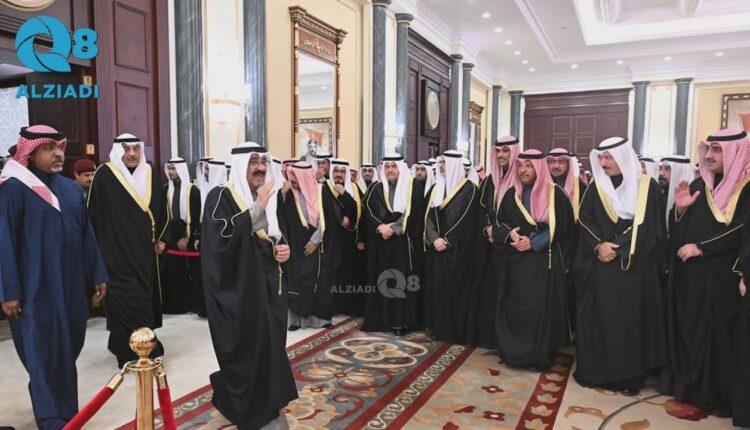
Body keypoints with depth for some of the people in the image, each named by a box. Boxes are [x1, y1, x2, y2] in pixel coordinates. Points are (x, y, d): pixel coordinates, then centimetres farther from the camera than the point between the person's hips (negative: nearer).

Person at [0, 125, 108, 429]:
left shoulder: (71, 188, 10)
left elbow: (86, 234, 12)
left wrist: (98, 275, 11)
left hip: (70, 285, 6)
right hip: (36, 288, -6)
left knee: (68, 349, 14)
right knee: (45, 354, 1)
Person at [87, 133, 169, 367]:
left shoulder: (149, 173, 6)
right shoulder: (104, 174, -7)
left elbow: (160, 207, 13)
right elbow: (92, 211, -4)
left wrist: (161, 238, 10)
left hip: (144, 248, 5)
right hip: (116, 250, -5)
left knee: (144, 296, 10)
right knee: (125, 300, -7)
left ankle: (124, 344, 26)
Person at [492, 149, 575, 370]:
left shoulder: (555, 194, -4)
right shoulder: (512, 194, 9)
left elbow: (561, 228, -8)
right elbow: (500, 222, 9)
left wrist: (533, 243, -16)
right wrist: (509, 234, -13)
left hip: (546, 261, -3)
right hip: (517, 260, 4)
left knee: (541, 307, -2)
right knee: (515, 306, 4)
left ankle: (539, 356, 11)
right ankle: (514, 351, 18)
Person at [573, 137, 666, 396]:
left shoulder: (647, 187, 1)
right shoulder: (595, 188, 6)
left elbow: (649, 226, -5)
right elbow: (584, 221, 0)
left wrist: (618, 249, -13)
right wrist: (598, 246, -17)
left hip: (635, 266, -1)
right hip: (599, 265, 2)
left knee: (630, 318, 2)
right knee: (598, 316, 3)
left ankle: (628, 375, 13)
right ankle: (595, 371, 14)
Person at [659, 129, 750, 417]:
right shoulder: (698, 185, 10)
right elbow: (679, 231, 10)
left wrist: (701, 248, -16)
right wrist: (679, 208, -9)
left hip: (720, 278, -5)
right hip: (687, 274, 5)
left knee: (716, 333, 1)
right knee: (686, 329, 10)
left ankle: (718, 395, 15)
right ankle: (685, 384, 23)